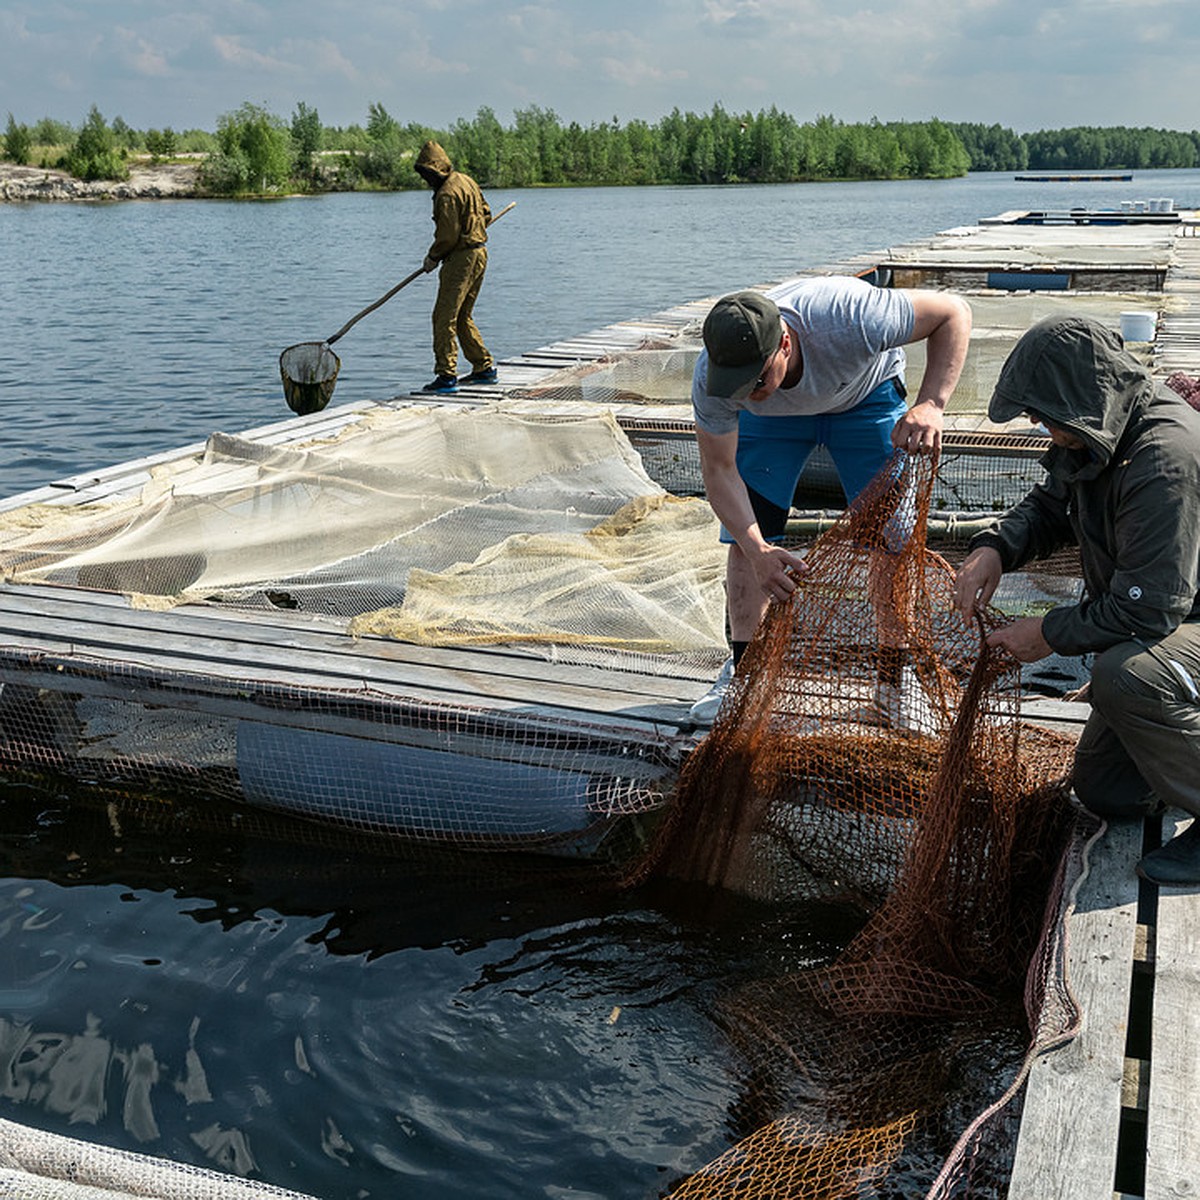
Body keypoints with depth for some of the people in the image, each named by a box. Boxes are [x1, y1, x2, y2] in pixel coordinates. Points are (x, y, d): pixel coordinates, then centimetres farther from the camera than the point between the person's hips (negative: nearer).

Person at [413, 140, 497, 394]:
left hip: (462, 258, -10)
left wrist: (432, 257, -4)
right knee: (463, 317, 17)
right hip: (480, 252, 10)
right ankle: (484, 368, 20)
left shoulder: (447, 194, -17)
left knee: (444, 317, -8)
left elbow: (448, 235, -18)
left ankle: (447, 375, -10)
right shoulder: (466, 180, 12)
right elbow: (486, 215, 19)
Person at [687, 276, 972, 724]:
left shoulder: (848, 320, -45)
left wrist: (930, 405, -46)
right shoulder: (712, 376, -35)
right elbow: (718, 469, -24)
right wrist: (757, 549, -40)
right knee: (744, 536, -8)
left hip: (865, 396, -1)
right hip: (774, 415, 2)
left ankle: (895, 680, 3)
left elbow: (954, 311, -31)